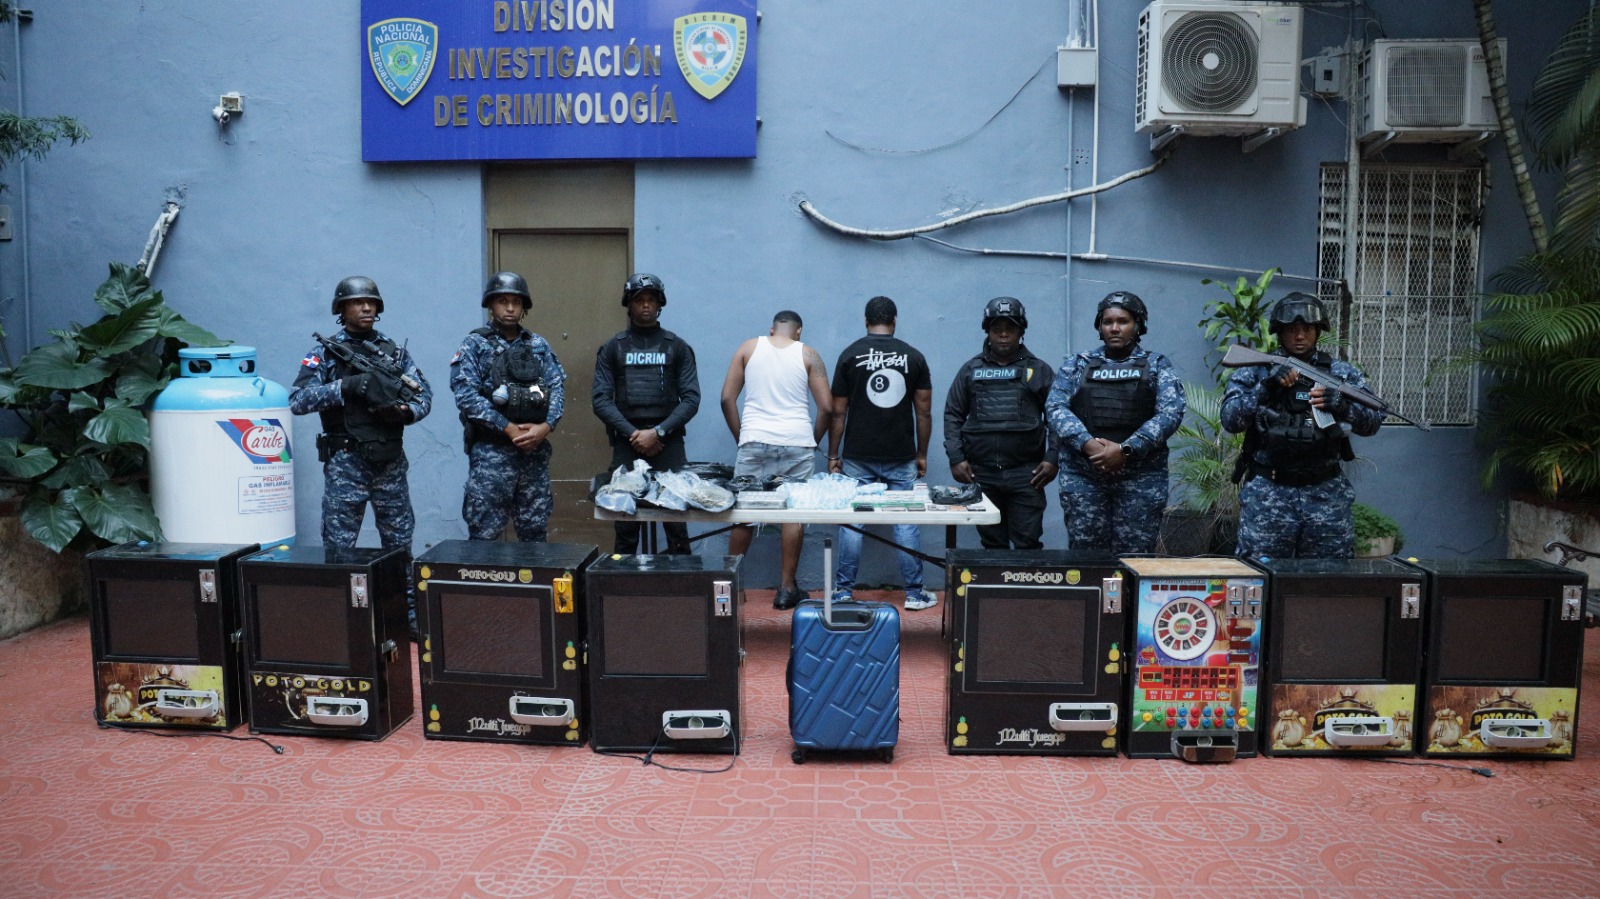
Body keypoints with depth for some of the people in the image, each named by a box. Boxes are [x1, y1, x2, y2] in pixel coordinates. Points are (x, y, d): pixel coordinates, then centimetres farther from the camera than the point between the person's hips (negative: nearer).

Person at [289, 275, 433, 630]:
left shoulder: (394, 351, 9)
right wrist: (346, 385, -21)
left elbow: (425, 394, 7)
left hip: (391, 462, 3)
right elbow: (298, 400, -11)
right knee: (338, 545, 2)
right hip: (346, 463, -3)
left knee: (400, 541, 10)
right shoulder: (325, 352, 0)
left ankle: (408, 614, 21)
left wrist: (405, 411, -14)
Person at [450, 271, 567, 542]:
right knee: (485, 533, -2)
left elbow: (558, 388, 5)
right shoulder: (475, 345, 0)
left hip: (536, 451, 4)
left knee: (535, 531, 11)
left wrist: (545, 426, -12)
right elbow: (466, 396, -11)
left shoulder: (539, 345, 12)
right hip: (491, 452, -4)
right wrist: (509, 428, -16)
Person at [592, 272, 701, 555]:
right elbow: (601, 401, 2)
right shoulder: (612, 348, 9)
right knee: (625, 526, 3)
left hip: (668, 444, 0)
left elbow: (691, 399, 1)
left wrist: (658, 432, -11)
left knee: (676, 525, -2)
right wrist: (633, 434, -10)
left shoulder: (677, 347, 8)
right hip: (626, 445, 1)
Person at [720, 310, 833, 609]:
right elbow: (827, 407, 2)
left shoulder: (748, 348, 9)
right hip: (797, 445, 0)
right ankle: (786, 589, 9)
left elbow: (727, 398, 5)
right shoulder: (808, 355, 7)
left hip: (755, 443, 1)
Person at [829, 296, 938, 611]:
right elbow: (924, 412, 3)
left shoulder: (850, 355, 0)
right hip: (901, 458, 1)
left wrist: (833, 455, 6)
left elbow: (838, 411, -1)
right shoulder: (914, 357, 3)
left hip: (858, 457, -1)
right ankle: (914, 593, 10)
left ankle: (843, 591, 10)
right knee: (906, 523, 5)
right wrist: (922, 454, 12)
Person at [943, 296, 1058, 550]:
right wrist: (955, 458, -1)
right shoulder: (971, 369, 11)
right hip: (980, 472, 2)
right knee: (992, 544, 9)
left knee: (1028, 544, -2)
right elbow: (953, 415, 10)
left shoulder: (1039, 370, 8)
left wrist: (1052, 459, -5)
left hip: (1026, 473, -1)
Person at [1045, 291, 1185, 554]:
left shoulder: (1157, 365, 10)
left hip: (1142, 476, 0)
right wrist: (1088, 444, -17)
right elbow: (1055, 408, 0)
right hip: (1083, 475, 1)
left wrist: (1126, 450, -17)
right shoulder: (1076, 365, 12)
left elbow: (1171, 412, -4)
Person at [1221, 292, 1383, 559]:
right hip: (1268, 492, -2)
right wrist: (1265, 387, -19)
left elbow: (1372, 422, 4)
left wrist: (1341, 404, -16)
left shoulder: (1342, 373, 10)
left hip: (1327, 492, 2)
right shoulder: (1254, 372, 4)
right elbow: (1230, 419, -7)